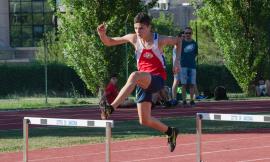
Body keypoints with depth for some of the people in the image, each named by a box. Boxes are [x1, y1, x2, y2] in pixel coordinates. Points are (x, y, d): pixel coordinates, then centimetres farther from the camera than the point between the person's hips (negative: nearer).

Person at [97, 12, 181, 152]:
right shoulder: (134, 39, 0)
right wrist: (102, 34, -16)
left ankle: (111, 108, -45)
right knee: (145, 121, 3)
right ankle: (170, 132, 31)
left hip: (158, 79, -5)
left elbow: (178, 41, 13)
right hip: (143, 82, 5)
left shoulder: (160, 40, -6)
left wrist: (176, 62, 2)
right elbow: (108, 42, 6)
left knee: (135, 76, -37)